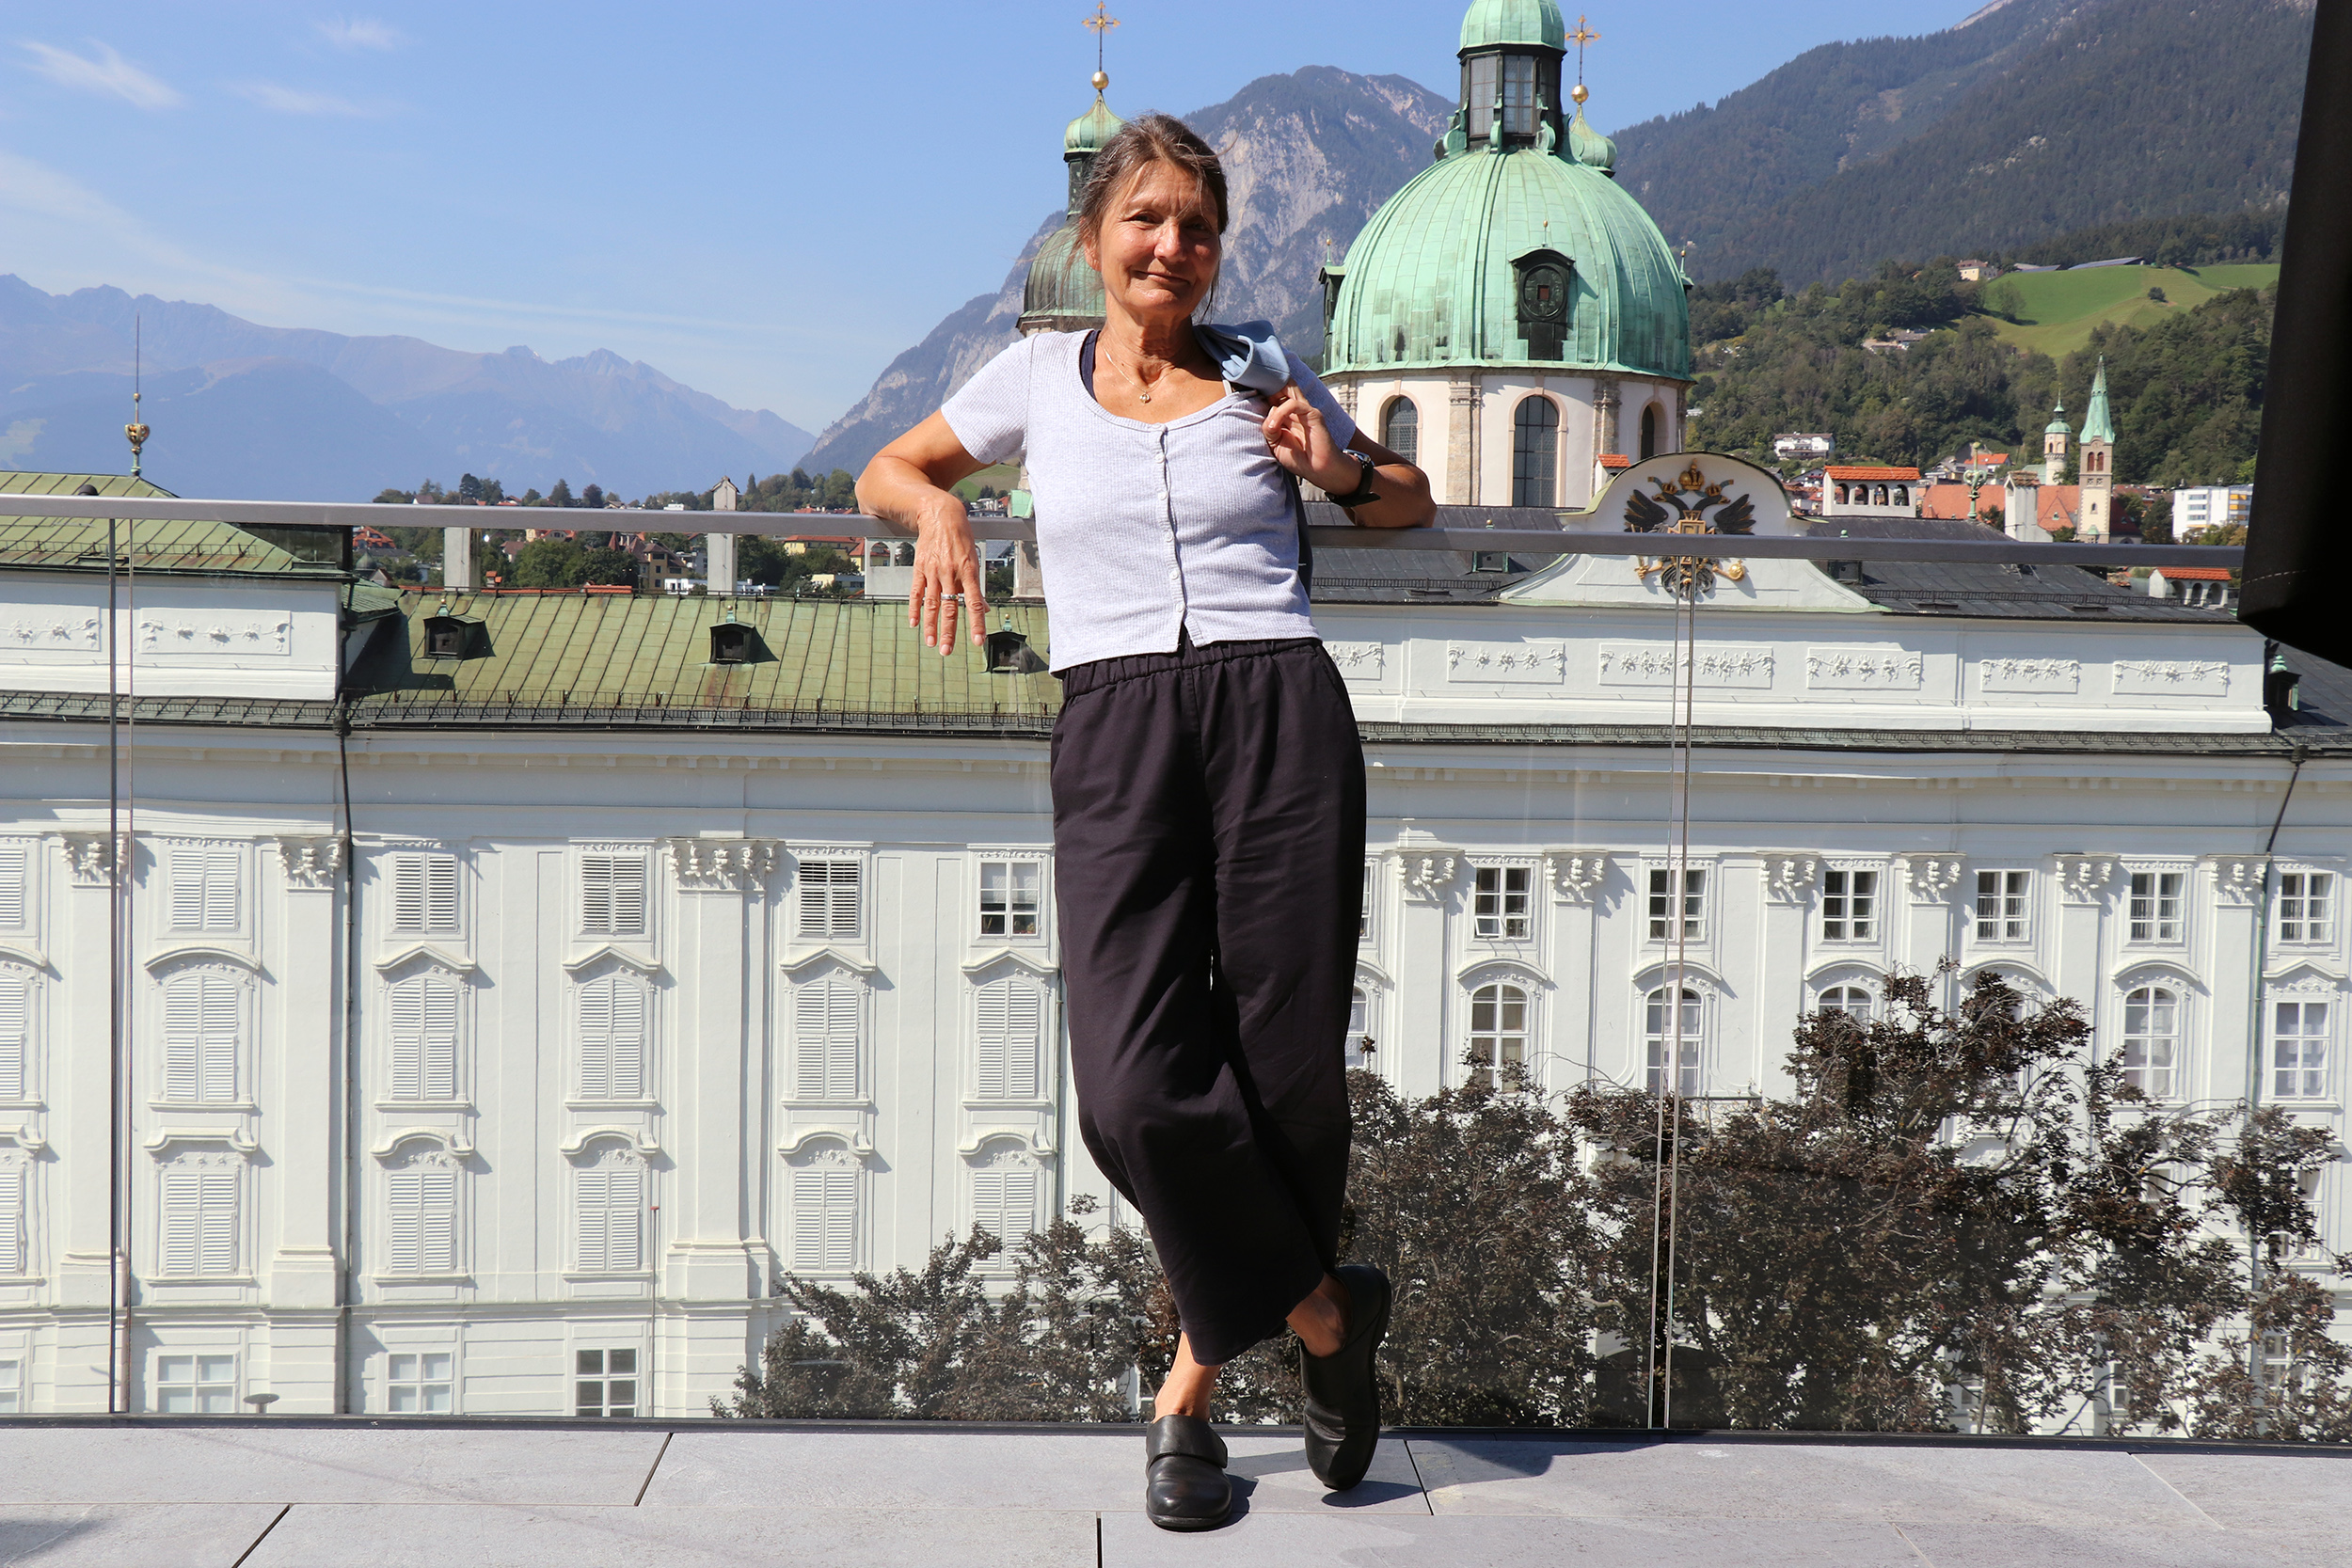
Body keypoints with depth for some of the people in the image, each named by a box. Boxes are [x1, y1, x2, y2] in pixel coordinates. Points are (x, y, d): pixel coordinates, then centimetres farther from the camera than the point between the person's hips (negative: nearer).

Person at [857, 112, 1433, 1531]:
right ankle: (1326, 1313, 6)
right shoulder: (1039, 376, 14)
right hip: (1116, 731, 0)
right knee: (1138, 1088, -17)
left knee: (1288, 1078, -5)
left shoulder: (1259, 368, 15)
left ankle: (1197, 1378, 16)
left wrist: (1337, 469, 5)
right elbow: (888, 472, 27)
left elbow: (1412, 502, 27)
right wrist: (940, 513, 5)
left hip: (1280, 709, 0)